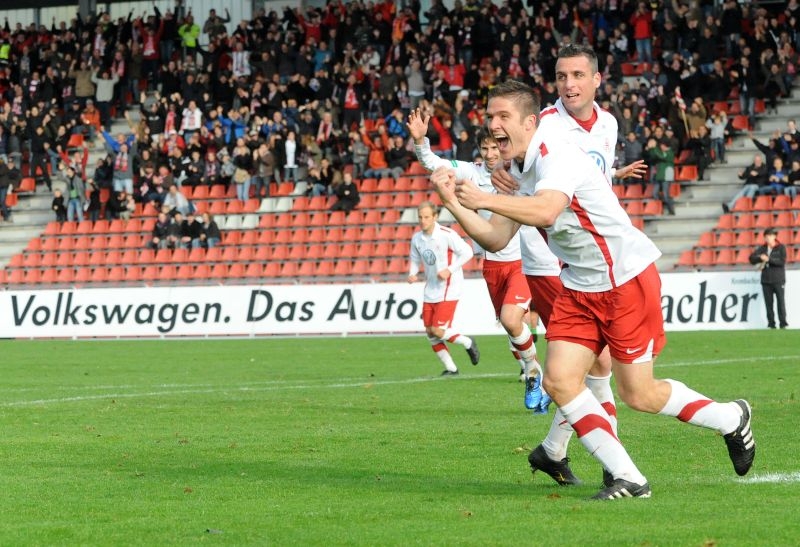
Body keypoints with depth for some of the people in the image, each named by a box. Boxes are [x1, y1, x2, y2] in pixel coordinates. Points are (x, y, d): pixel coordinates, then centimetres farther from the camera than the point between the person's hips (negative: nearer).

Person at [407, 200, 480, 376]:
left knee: (438, 330, -14)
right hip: (430, 290, 7)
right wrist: (412, 274, -3)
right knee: (430, 332, 4)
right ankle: (451, 368, 17)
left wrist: (449, 270, -19)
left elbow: (467, 252, -12)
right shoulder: (417, 238, 4)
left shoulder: (447, 235, -15)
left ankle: (468, 343, 13)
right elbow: (415, 259, 18)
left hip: (449, 290, -7)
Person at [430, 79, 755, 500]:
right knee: (559, 381, -8)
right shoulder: (517, 172, 7)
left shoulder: (555, 154, -21)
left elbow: (546, 211, -40)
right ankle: (628, 479, -2)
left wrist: (484, 199, -39)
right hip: (579, 288, 8)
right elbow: (495, 239, 5)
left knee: (637, 395, -1)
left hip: (628, 279, -8)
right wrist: (454, 204, -8)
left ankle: (732, 419, 25)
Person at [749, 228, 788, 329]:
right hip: (766, 281, 3)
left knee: (780, 301, -7)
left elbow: (782, 261, -12)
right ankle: (771, 323, 5)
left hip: (778, 280, -3)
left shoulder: (781, 247, 1)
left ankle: (782, 323, -5)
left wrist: (768, 259, -17)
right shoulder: (762, 248, 11)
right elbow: (752, 258, 3)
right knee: (768, 302, 1)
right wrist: (760, 258, -15)